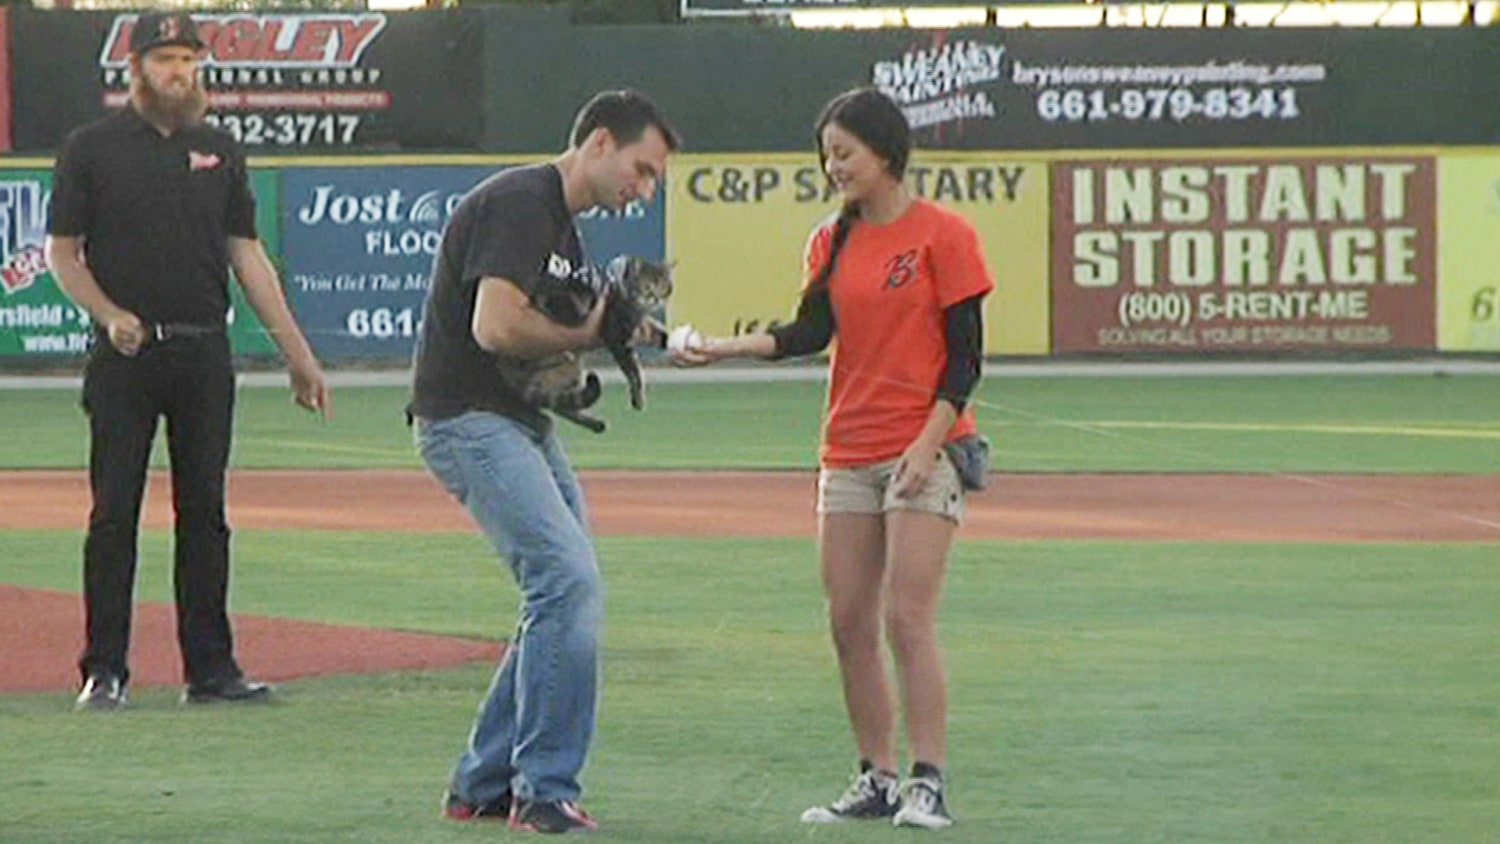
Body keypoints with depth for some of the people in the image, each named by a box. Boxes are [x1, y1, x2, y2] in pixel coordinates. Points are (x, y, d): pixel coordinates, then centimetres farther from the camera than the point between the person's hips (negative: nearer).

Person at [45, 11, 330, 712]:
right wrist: (110, 315, -17)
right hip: (126, 357, -3)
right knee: (114, 513, -2)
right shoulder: (92, 148, 1)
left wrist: (297, 353, 9)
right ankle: (104, 671, 2)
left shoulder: (217, 151, 12)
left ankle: (210, 667, 9)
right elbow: (62, 254, 1)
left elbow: (248, 256, 13)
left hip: (204, 354, 3)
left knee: (204, 510, 5)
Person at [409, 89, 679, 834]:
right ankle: (544, 791, -13)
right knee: (568, 580, -18)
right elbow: (495, 326, -25)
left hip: (524, 426, 11)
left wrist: (609, 328, 2)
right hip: (469, 420, -11)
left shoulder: (562, 222, 19)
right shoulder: (519, 203, -14)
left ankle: (483, 785, 17)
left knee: (564, 595, 10)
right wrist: (584, 337, -10)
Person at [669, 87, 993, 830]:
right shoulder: (831, 241, 12)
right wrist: (725, 348, -15)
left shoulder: (942, 234, -6)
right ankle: (877, 781, 10)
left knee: (908, 618, -13)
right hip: (849, 454, 6)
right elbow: (812, 330, 0)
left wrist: (928, 444, -17)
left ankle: (928, 785, -10)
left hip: (925, 451, -6)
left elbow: (964, 355, -8)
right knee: (849, 623, 3)